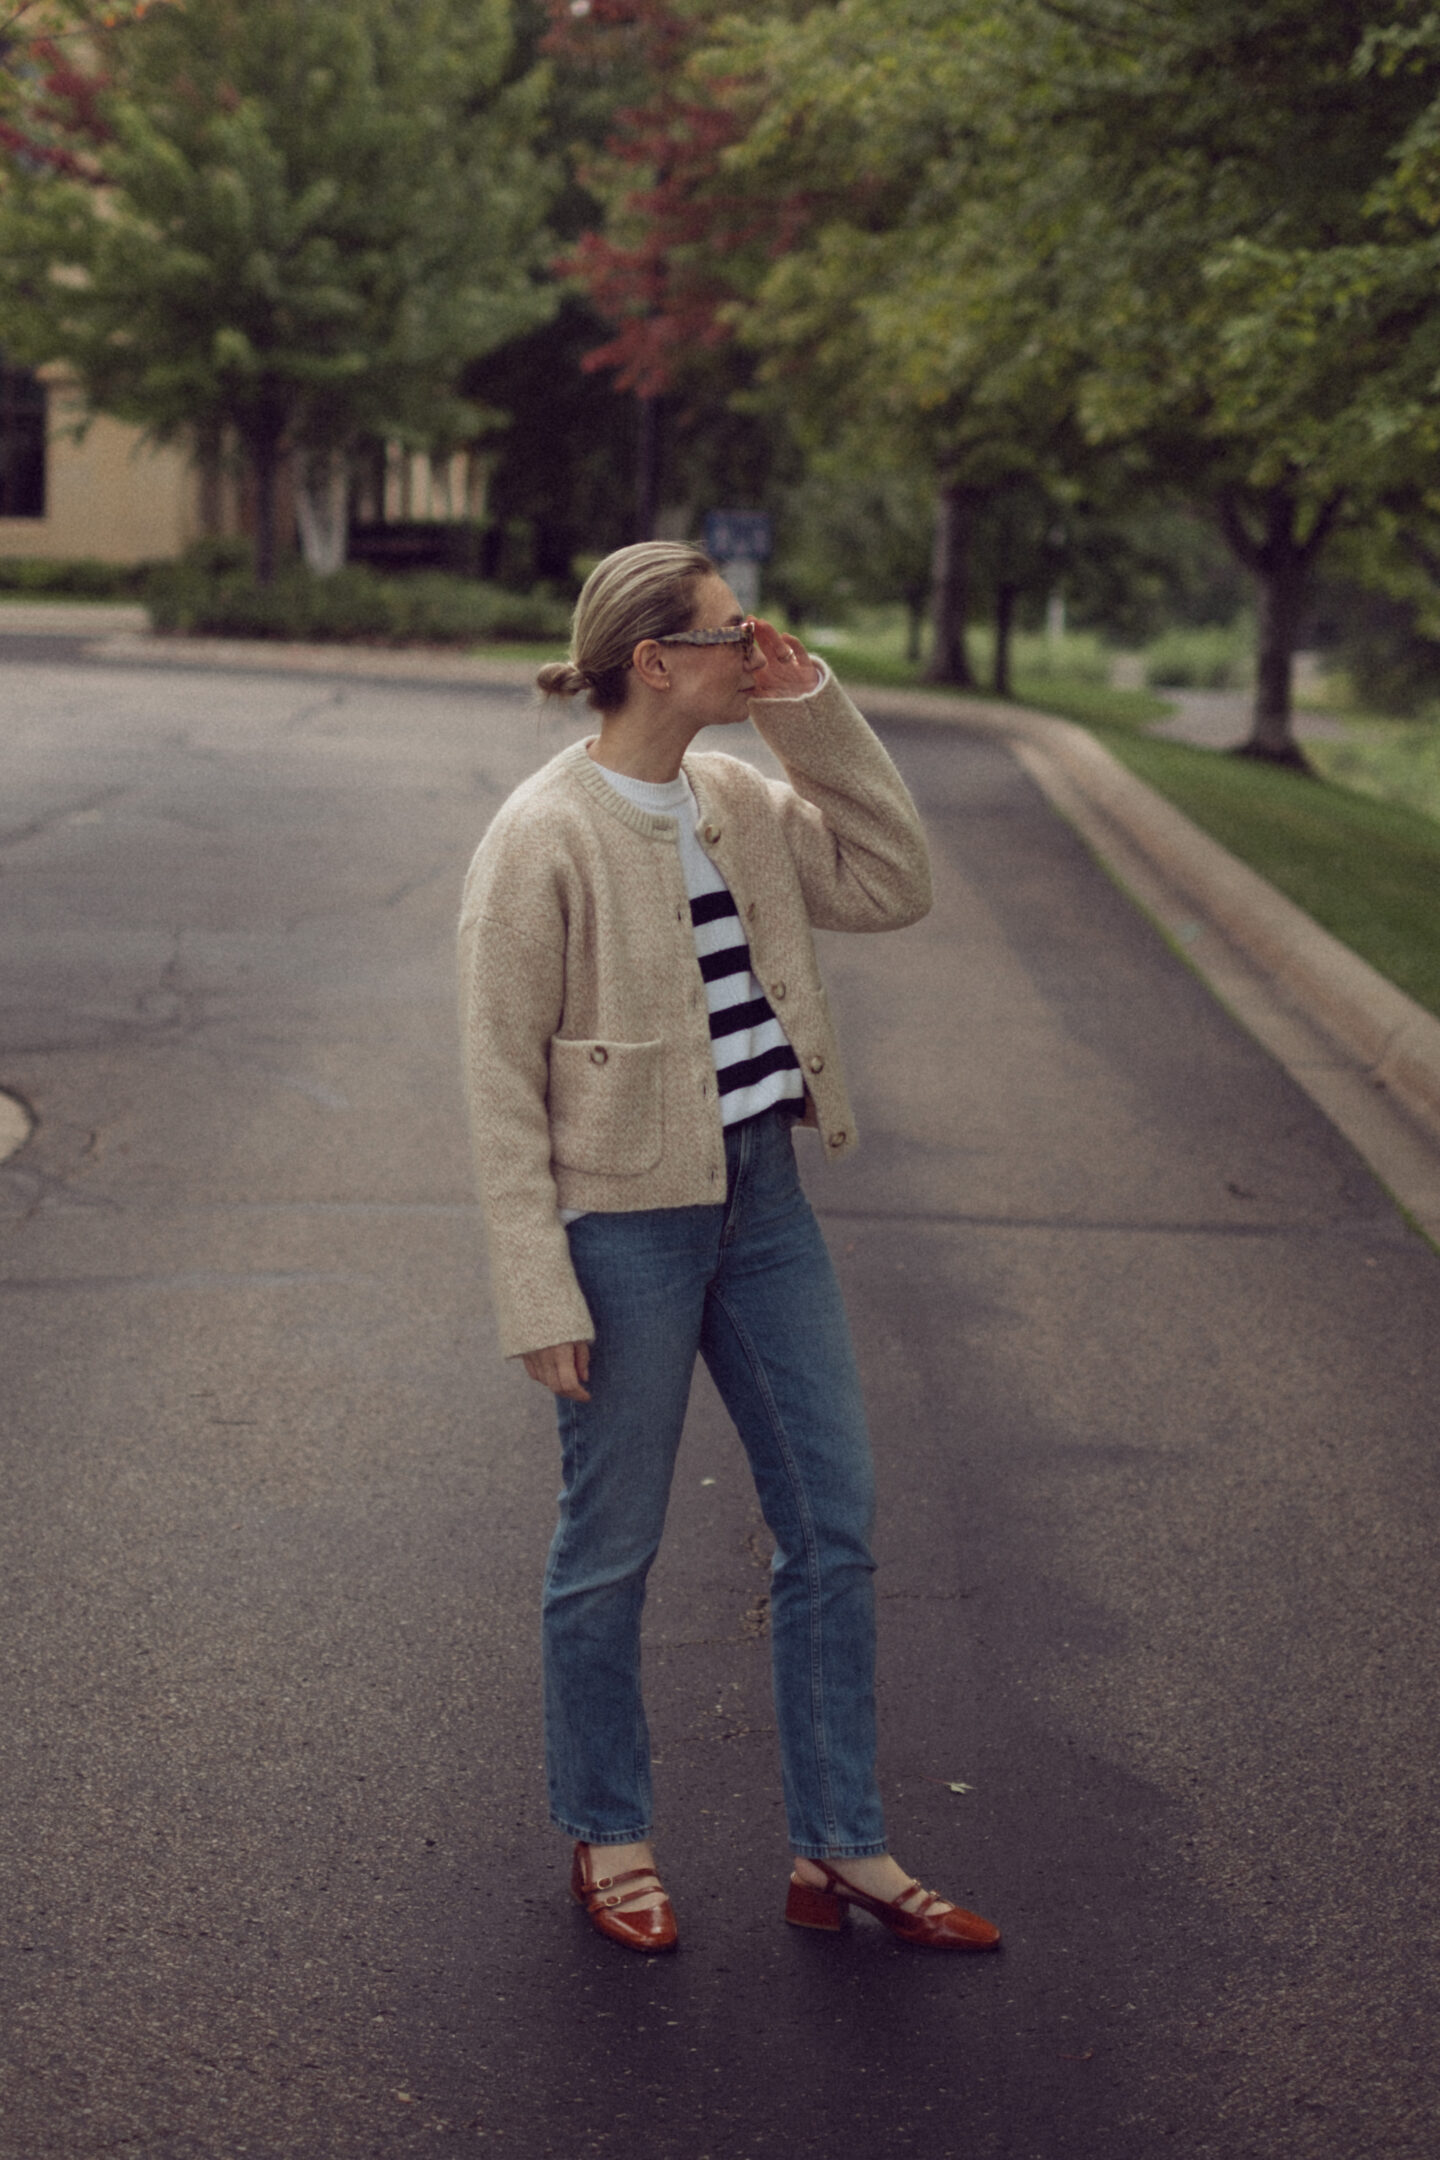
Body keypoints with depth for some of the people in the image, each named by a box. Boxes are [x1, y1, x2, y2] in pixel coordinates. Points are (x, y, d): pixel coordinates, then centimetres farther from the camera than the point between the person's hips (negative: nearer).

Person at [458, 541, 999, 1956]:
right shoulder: (542, 837, -15)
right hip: (627, 1222, -7)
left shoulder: (736, 801, 6)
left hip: (762, 1199, 7)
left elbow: (894, 887, 7)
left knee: (832, 1525, 10)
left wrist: (816, 715, -2)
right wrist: (539, 1293, -16)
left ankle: (840, 1854, 23)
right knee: (611, 1548, 9)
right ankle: (606, 1838, 30)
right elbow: (502, 1081, -14)